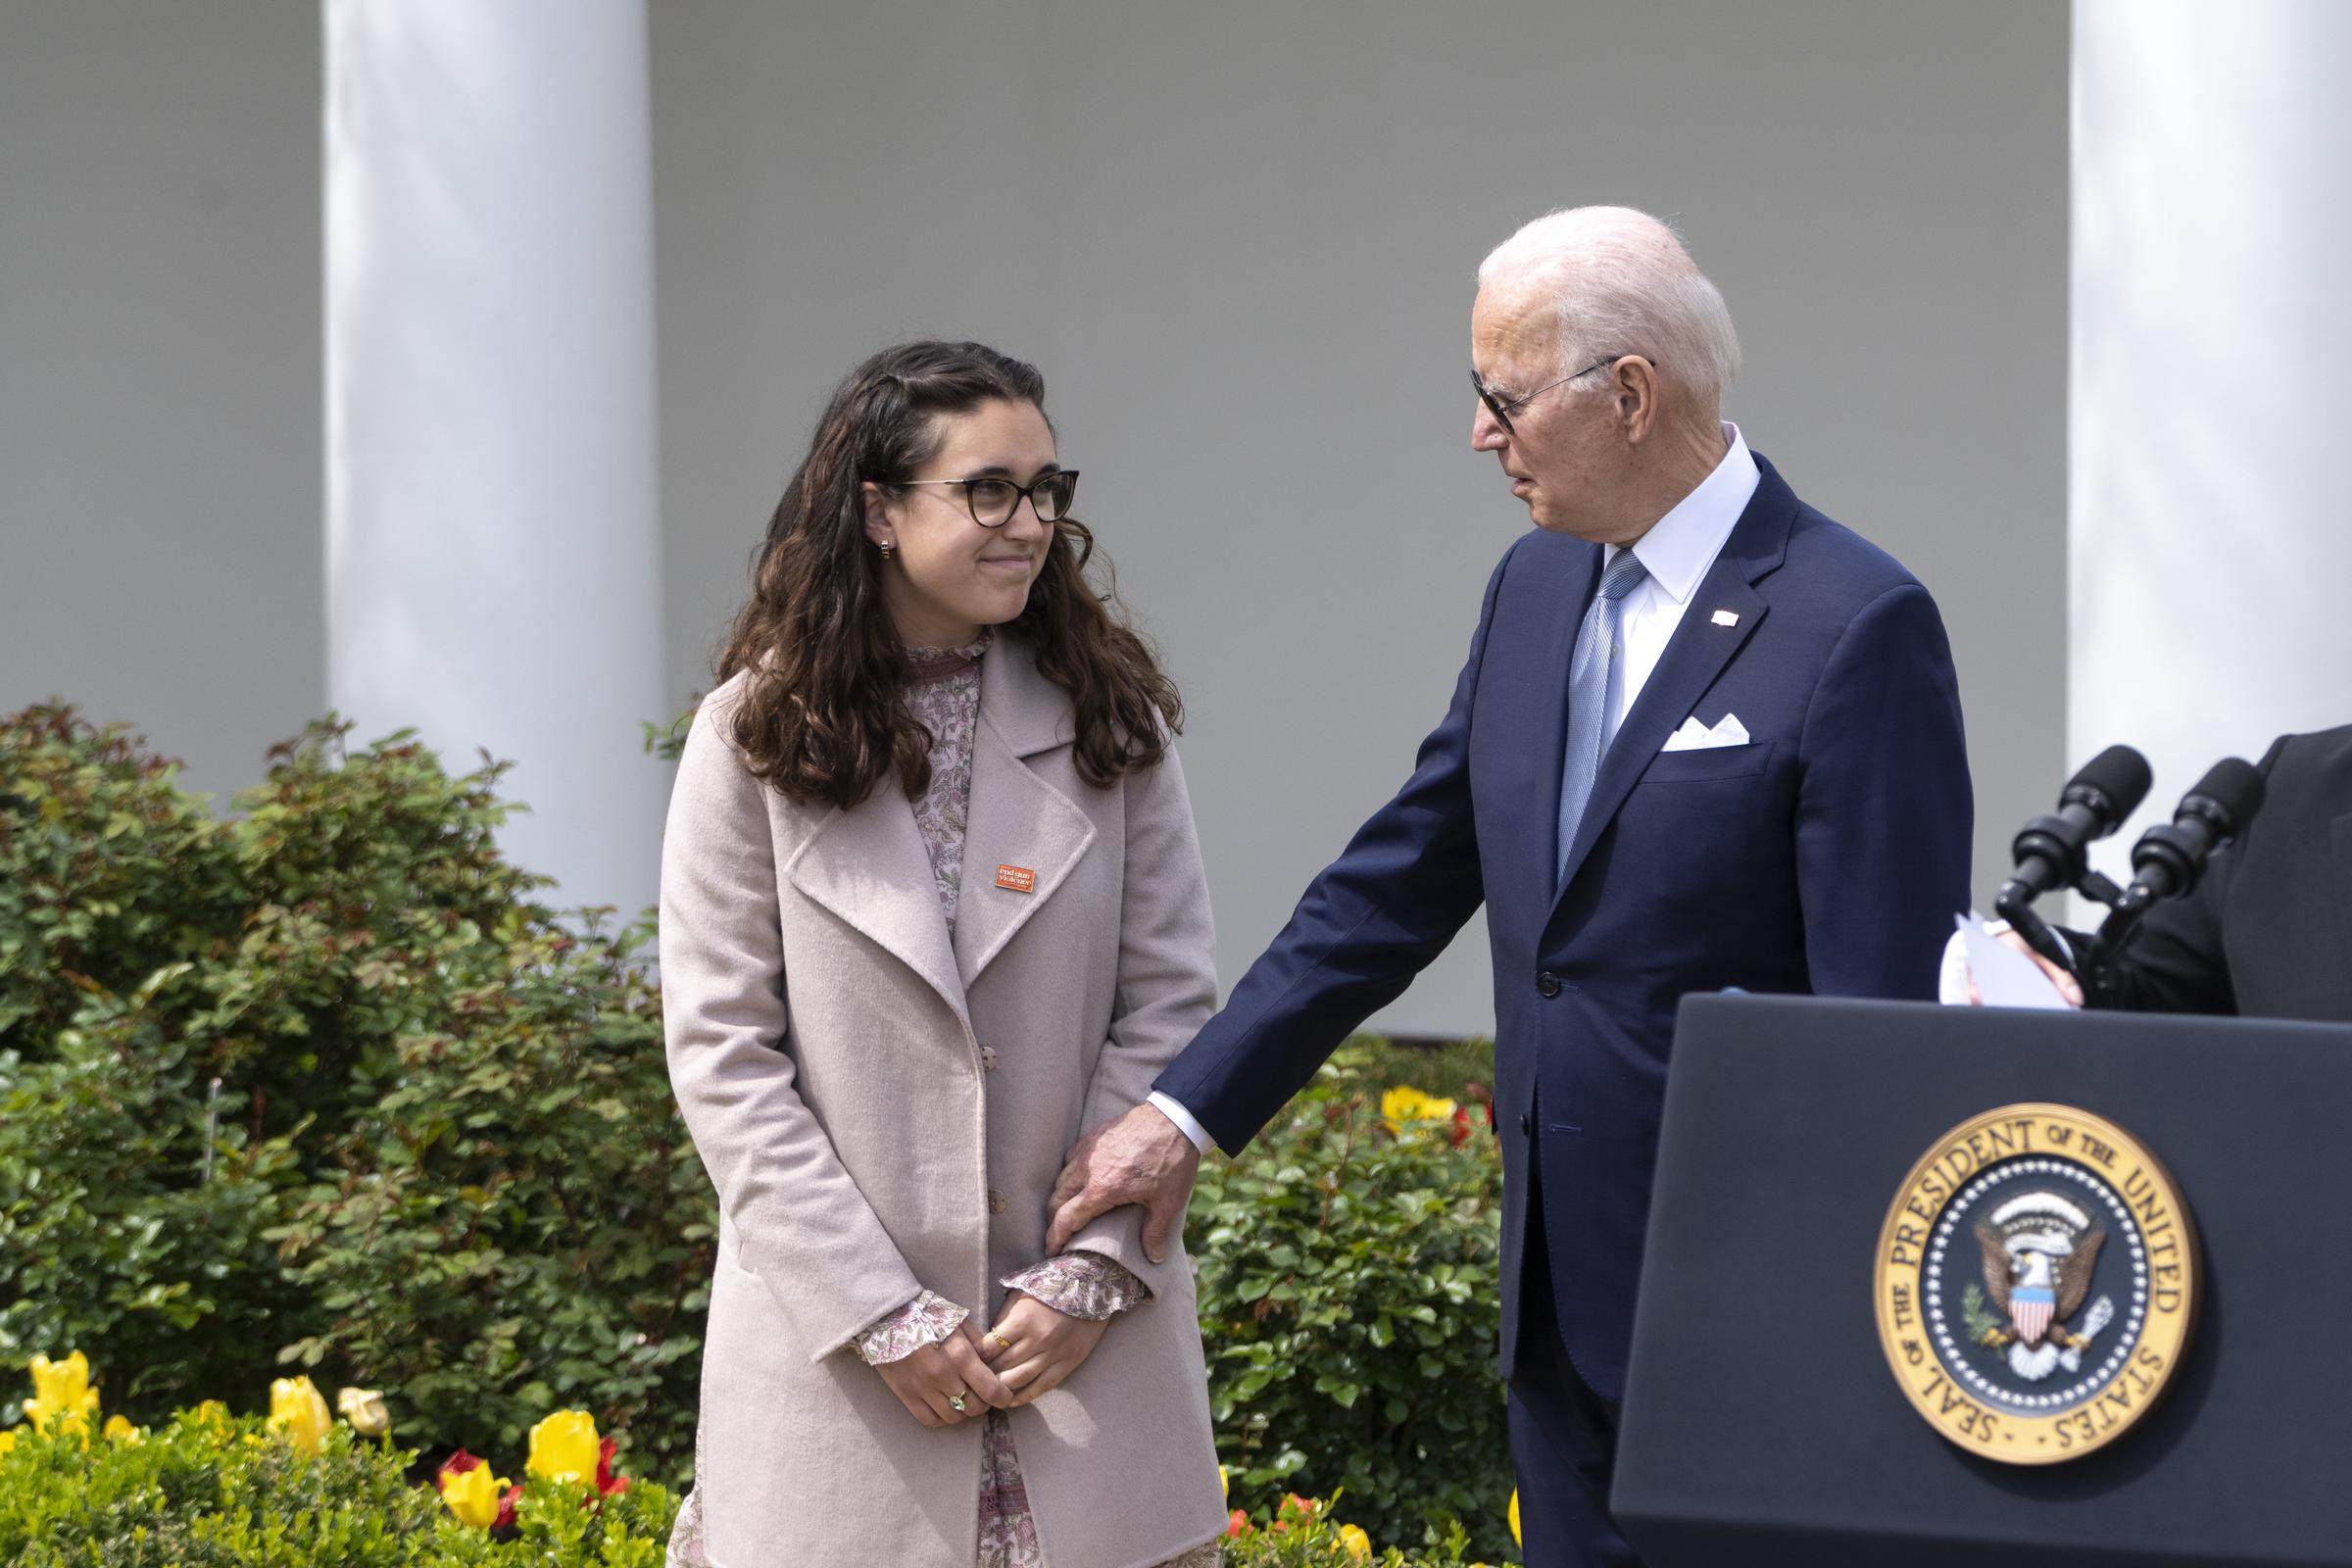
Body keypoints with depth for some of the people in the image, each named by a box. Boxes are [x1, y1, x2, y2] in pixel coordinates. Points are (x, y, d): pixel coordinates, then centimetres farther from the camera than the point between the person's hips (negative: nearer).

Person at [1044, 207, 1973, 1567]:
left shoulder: (1856, 627, -14)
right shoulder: (1538, 590, 10)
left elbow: (1892, 1014, -15)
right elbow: (1400, 883, 17)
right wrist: (1188, 1111, 13)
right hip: (1569, 1300, 8)